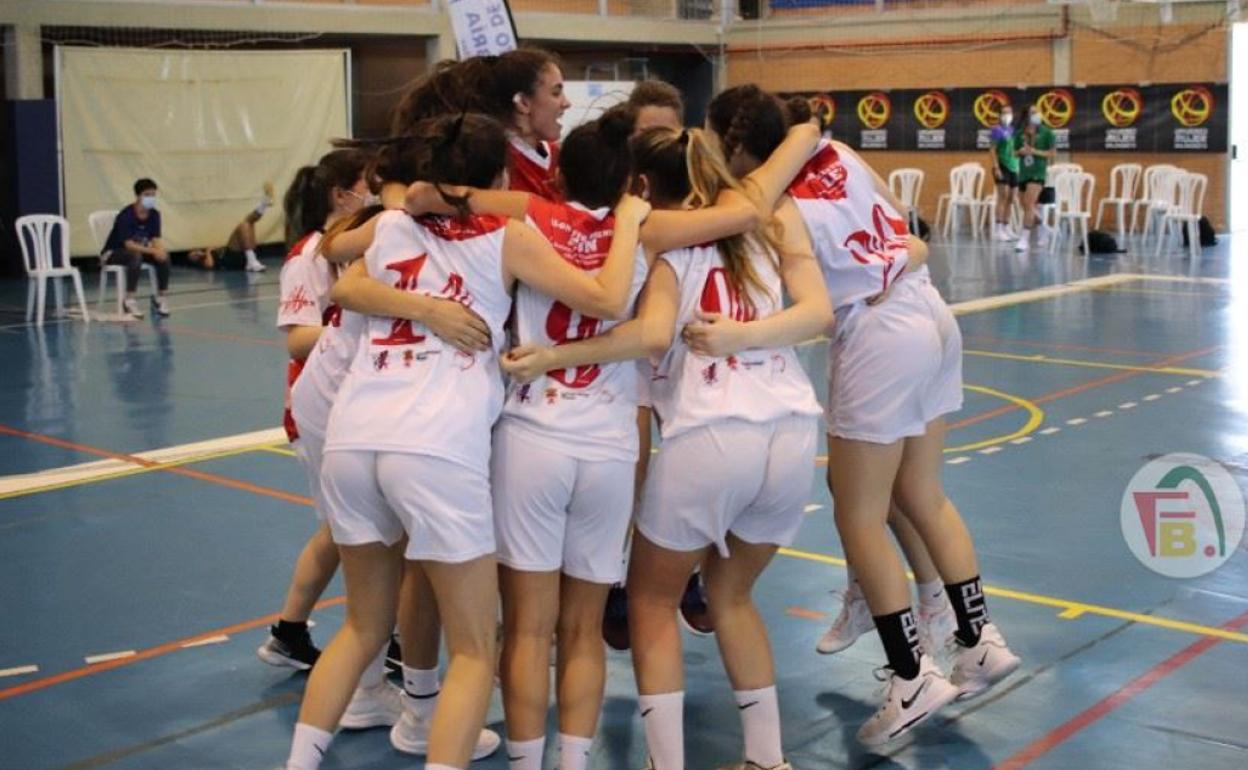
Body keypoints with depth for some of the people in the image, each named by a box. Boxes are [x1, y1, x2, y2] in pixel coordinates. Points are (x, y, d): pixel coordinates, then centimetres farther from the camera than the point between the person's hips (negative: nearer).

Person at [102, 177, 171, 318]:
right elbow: (129, 244, -32)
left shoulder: (154, 214, -7)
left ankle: (160, 298, -7)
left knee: (164, 256, -19)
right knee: (136, 256, -38)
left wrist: (160, 250, -33)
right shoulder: (126, 215, -25)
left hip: (138, 250, 6)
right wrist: (152, 251, -41)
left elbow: (155, 240, -10)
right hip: (113, 253, -6)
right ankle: (128, 301, -31)